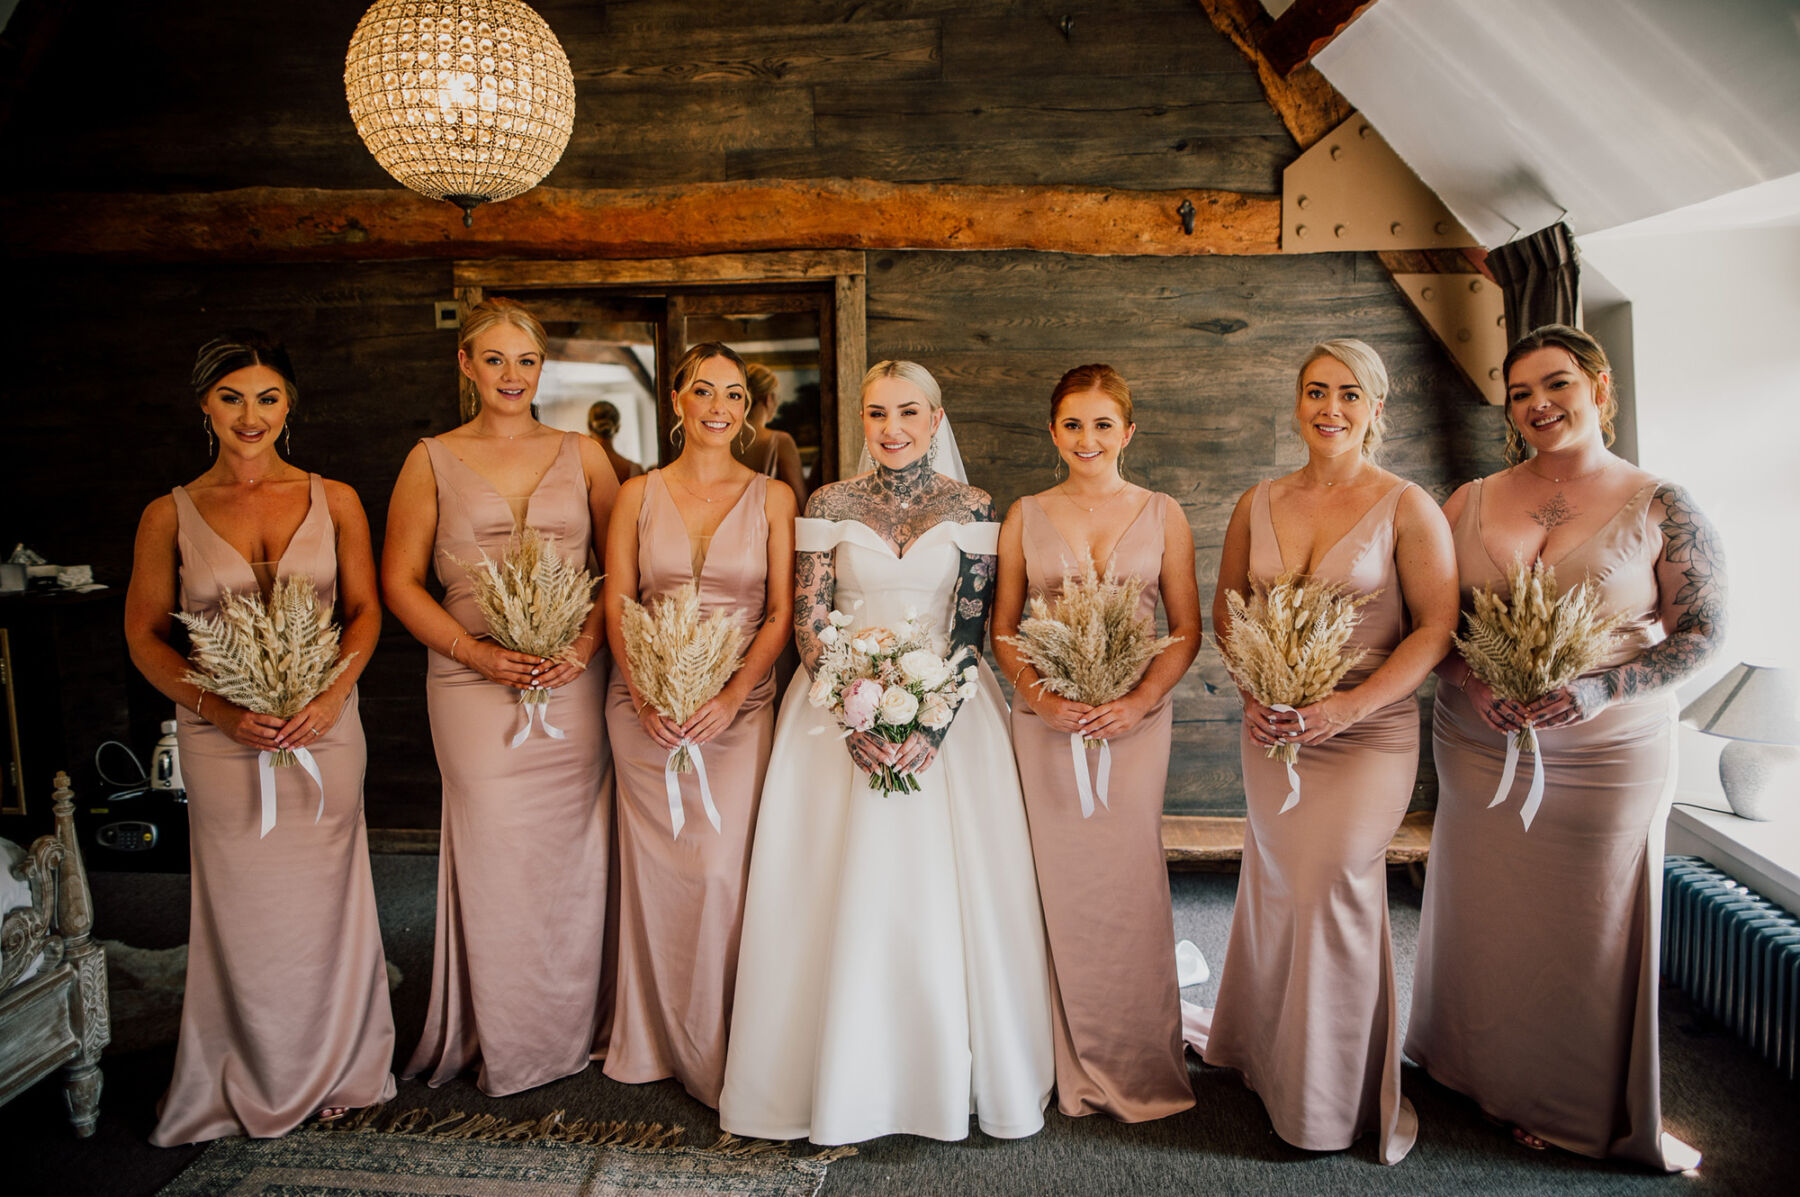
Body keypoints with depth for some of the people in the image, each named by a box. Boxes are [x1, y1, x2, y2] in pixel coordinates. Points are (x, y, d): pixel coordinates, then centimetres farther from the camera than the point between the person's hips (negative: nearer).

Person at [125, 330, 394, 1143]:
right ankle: (254, 1079, 28)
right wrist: (219, 708, -11)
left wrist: (331, 695, -13)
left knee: (322, 897, 8)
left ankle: (331, 1070, 28)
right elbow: (143, 633, 3)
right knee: (241, 903, 7)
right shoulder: (171, 515, 2)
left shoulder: (334, 501, 3)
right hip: (221, 736, 0)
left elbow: (365, 610, 3)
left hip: (324, 726, 0)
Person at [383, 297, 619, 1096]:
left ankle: (572, 1028, 24)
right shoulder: (432, 460, 6)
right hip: (475, 685, -1)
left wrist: (588, 640, -9)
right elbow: (400, 581, 4)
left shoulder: (581, 454, 9)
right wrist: (477, 652, -8)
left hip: (573, 684, 1)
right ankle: (504, 1042, 20)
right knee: (495, 857, 2)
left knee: (573, 856, 6)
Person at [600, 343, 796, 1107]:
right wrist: (643, 694, -11)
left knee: (722, 872, -9)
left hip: (738, 706, -1)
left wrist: (732, 696, -12)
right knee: (657, 873, 6)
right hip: (647, 709, 2)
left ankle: (720, 1051, 10)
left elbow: (781, 613, 1)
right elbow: (616, 607, 4)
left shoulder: (771, 498, 5)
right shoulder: (638, 495, 7)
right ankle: (659, 1041, 25)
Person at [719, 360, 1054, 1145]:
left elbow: (971, 629, -3)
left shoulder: (971, 510, 1)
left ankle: (944, 1079, 19)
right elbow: (807, 624, -2)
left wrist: (933, 727, -16)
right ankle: (844, 1081, 17)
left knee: (941, 893, 1)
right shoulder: (830, 506, 2)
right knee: (843, 894, 2)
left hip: (945, 714, 0)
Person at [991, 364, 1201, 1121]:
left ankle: (1138, 1069, 18)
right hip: (1045, 719, 1)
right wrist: (1042, 697, -9)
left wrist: (1136, 703, -10)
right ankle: (1077, 1067, 20)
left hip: (1135, 717, -1)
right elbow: (1003, 629, 7)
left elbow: (1187, 631, 5)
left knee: (1129, 880, -2)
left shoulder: (1162, 515, 6)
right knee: (1061, 883, 3)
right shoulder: (1026, 516, 8)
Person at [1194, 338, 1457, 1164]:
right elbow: (1225, 609, 13)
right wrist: (1253, 687, -4)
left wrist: (1351, 705, -18)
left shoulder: (1406, 508, -6)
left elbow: (1437, 626, -8)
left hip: (1369, 732, -4)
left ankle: (1341, 1098, 15)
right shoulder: (1257, 505, 6)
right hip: (1272, 728, 4)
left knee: (1335, 886, -7)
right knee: (1277, 884, 11)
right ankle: (1269, 1056, 33)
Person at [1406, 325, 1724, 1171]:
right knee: (1485, 917, 12)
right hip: (1478, 747, 2)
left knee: (1590, 925, 8)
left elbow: (1701, 633, -5)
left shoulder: (1661, 509, -4)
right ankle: (1491, 1076, 34)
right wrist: (1471, 682, -13)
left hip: (1608, 758, -2)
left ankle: (1579, 1107, 31)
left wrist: (1594, 691, -18)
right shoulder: (1470, 503, 3)